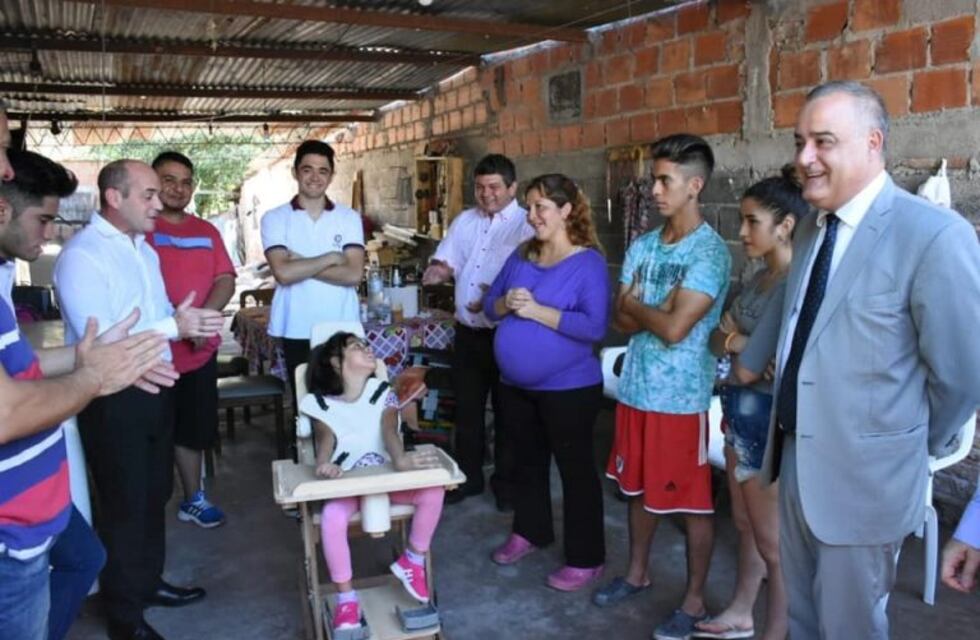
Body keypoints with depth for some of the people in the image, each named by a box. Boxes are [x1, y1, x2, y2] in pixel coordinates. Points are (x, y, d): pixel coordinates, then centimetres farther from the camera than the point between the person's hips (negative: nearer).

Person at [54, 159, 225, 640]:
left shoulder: (143, 248, 11)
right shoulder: (81, 255, -18)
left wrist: (191, 323, -6)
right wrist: (172, 327, -24)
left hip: (154, 388, 8)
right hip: (113, 399, -8)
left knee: (155, 495, 21)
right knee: (124, 506, 5)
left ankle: (148, 583, 40)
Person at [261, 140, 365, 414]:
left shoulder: (349, 217, 3)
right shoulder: (275, 218, 0)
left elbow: (354, 274, -9)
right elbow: (283, 273, -14)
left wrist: (301, 264, -10)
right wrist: (331, 258, -8)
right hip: (297, 330, 0)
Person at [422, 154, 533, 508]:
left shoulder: (527, 226, -9)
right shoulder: (464, 221, 11)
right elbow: (447, 260, 10)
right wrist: (439, 271, -13)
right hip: (467, 332, 6)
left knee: (507, 410, 8)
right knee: (467, 407, 15)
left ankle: (507, 482, 23)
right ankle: (467, 476, 31)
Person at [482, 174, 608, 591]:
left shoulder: (588, 263, -14)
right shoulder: (521, 256, 5)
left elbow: (595, 326, -24)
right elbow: (489, 305, 9)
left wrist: (537, 311, -24)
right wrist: (506, 304, -14)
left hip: (568, 388, -7)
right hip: (516, 385, 7)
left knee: (575, 468, 6)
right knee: (528, 460, 22)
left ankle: (586, 559, 19)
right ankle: (529, 531, 41)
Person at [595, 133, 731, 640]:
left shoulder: (710, 252, -15)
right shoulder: (642, 246, 7)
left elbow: (674, 329, -23)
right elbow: (620, 319, 3)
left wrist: (638, 304, -6)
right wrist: (659, 310, -14)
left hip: (680, 396, -7)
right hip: (636, 386, 7)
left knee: (692, 502, 7)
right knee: (639, 487, 20)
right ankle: (637, 573, 39)